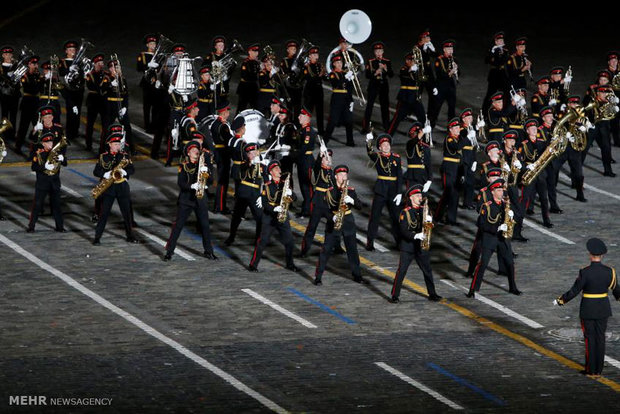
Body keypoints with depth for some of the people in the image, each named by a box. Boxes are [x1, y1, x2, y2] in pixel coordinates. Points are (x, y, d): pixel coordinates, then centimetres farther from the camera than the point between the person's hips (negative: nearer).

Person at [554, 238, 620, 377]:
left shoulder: (585, 272, -19)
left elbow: (574, 291, -15)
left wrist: (560, 301, 0)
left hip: (587, 310, -3)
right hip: (603, 309, 3)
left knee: (590, 338, 6)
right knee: (600, 338, 10)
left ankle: (591, 369, 10)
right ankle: (598, 370, 13)